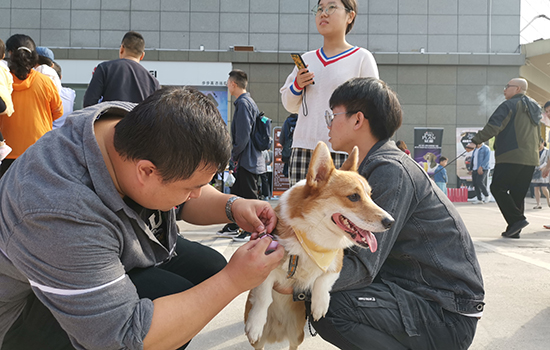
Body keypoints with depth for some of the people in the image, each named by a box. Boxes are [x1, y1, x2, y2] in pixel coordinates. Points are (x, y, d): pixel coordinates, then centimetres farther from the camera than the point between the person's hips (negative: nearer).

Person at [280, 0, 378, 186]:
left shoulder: (362, 58, 2)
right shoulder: (307, 59, 15)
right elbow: (289, 105, 23)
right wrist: (297, 86, 1)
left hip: (342, 152, -4)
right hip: (303, 149, 5)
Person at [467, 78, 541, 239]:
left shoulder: (509, 105, -6)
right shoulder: (534, 108, 21)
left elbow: (493, 126, -17)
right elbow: (538, 135, 27)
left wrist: (475, 141, -17)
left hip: (511, 156, -8)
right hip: (531, 158, 8)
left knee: (498, 188, -4)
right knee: (518, 194, 9)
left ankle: (517, 219, -15)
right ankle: (514, 230, 7)